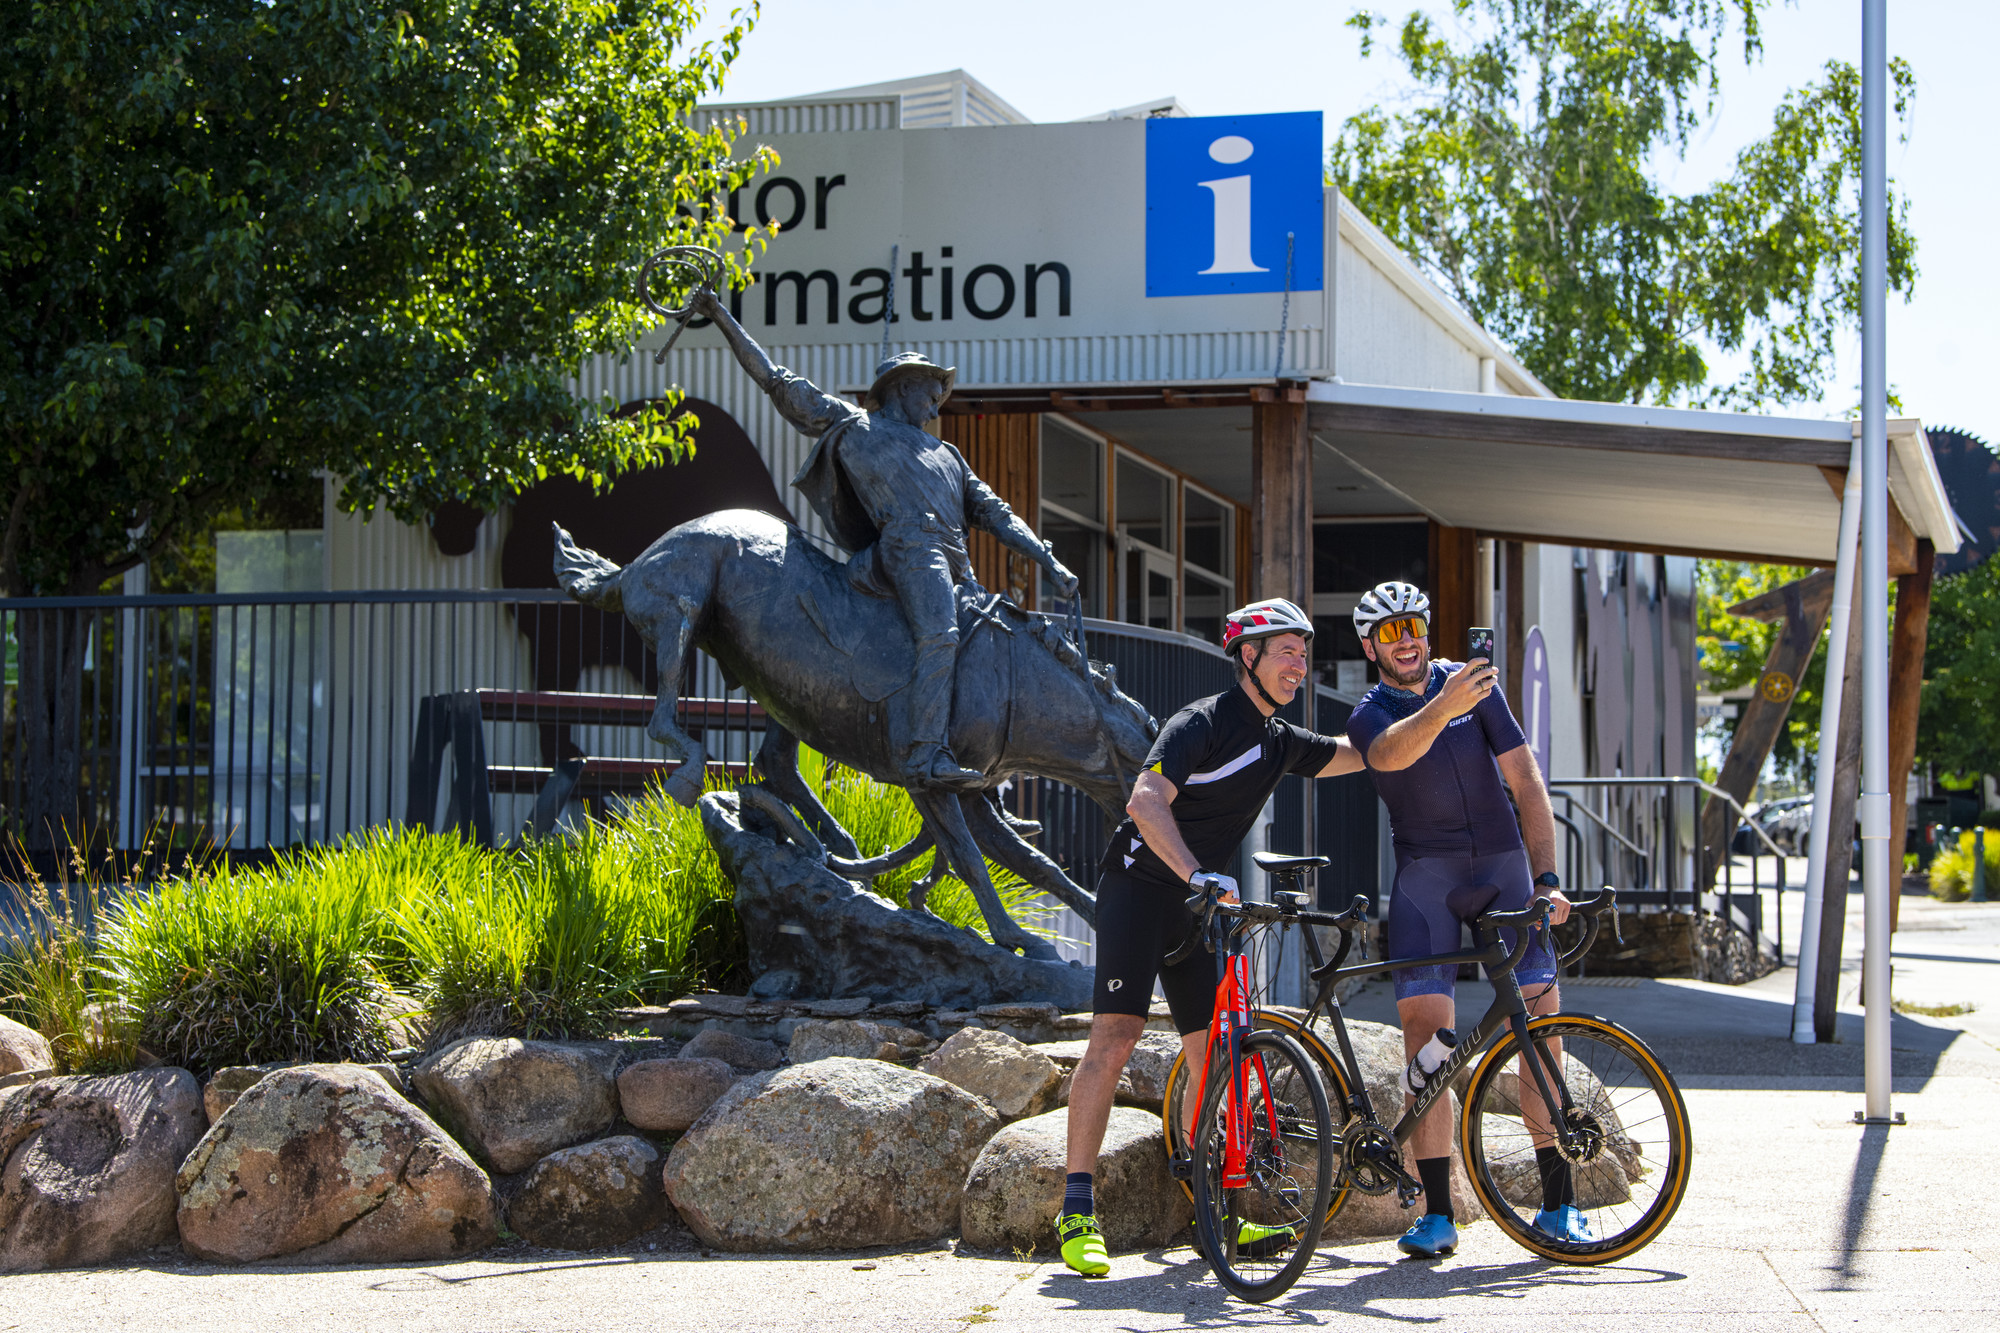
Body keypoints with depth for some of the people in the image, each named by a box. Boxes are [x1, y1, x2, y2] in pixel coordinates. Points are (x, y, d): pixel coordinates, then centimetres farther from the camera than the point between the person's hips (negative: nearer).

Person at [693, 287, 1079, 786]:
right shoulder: (851, 423, 21)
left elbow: (992, 512, 31)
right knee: (938, 637, -29)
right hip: (909, 545, -7)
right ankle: (926, 754, -39)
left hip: (955, 567, 7)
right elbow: (777, 381, 20)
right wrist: (724, 320, 17)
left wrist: (1047, 559, 19)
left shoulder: (944, 454, 37)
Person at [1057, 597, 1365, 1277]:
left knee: (1214, 1056, 3)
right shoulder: (1203, 722, -13)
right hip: (1140, 885, -8)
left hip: (1199, 905, 8)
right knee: (1115, 1036, -18)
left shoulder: (1281, 743, 12)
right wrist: (1198, 874, -39)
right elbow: (1147, 800, -27)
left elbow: (1364, 754, 24)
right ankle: (1078, 1213, -18)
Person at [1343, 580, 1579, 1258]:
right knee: (1423, 1026, -13)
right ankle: (1437, 1213, -10)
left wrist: (1546, 879, -6)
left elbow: (1527, 782, 4)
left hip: (1503, 862, 1)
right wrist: (1444, 707, -46)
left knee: (1540, 1024, -6)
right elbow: (1392, 751, -25)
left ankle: (1559, 1202, 3)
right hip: (1426, 876, -1)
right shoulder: (1369, 716, 1)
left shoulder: (1476, 685, 7)